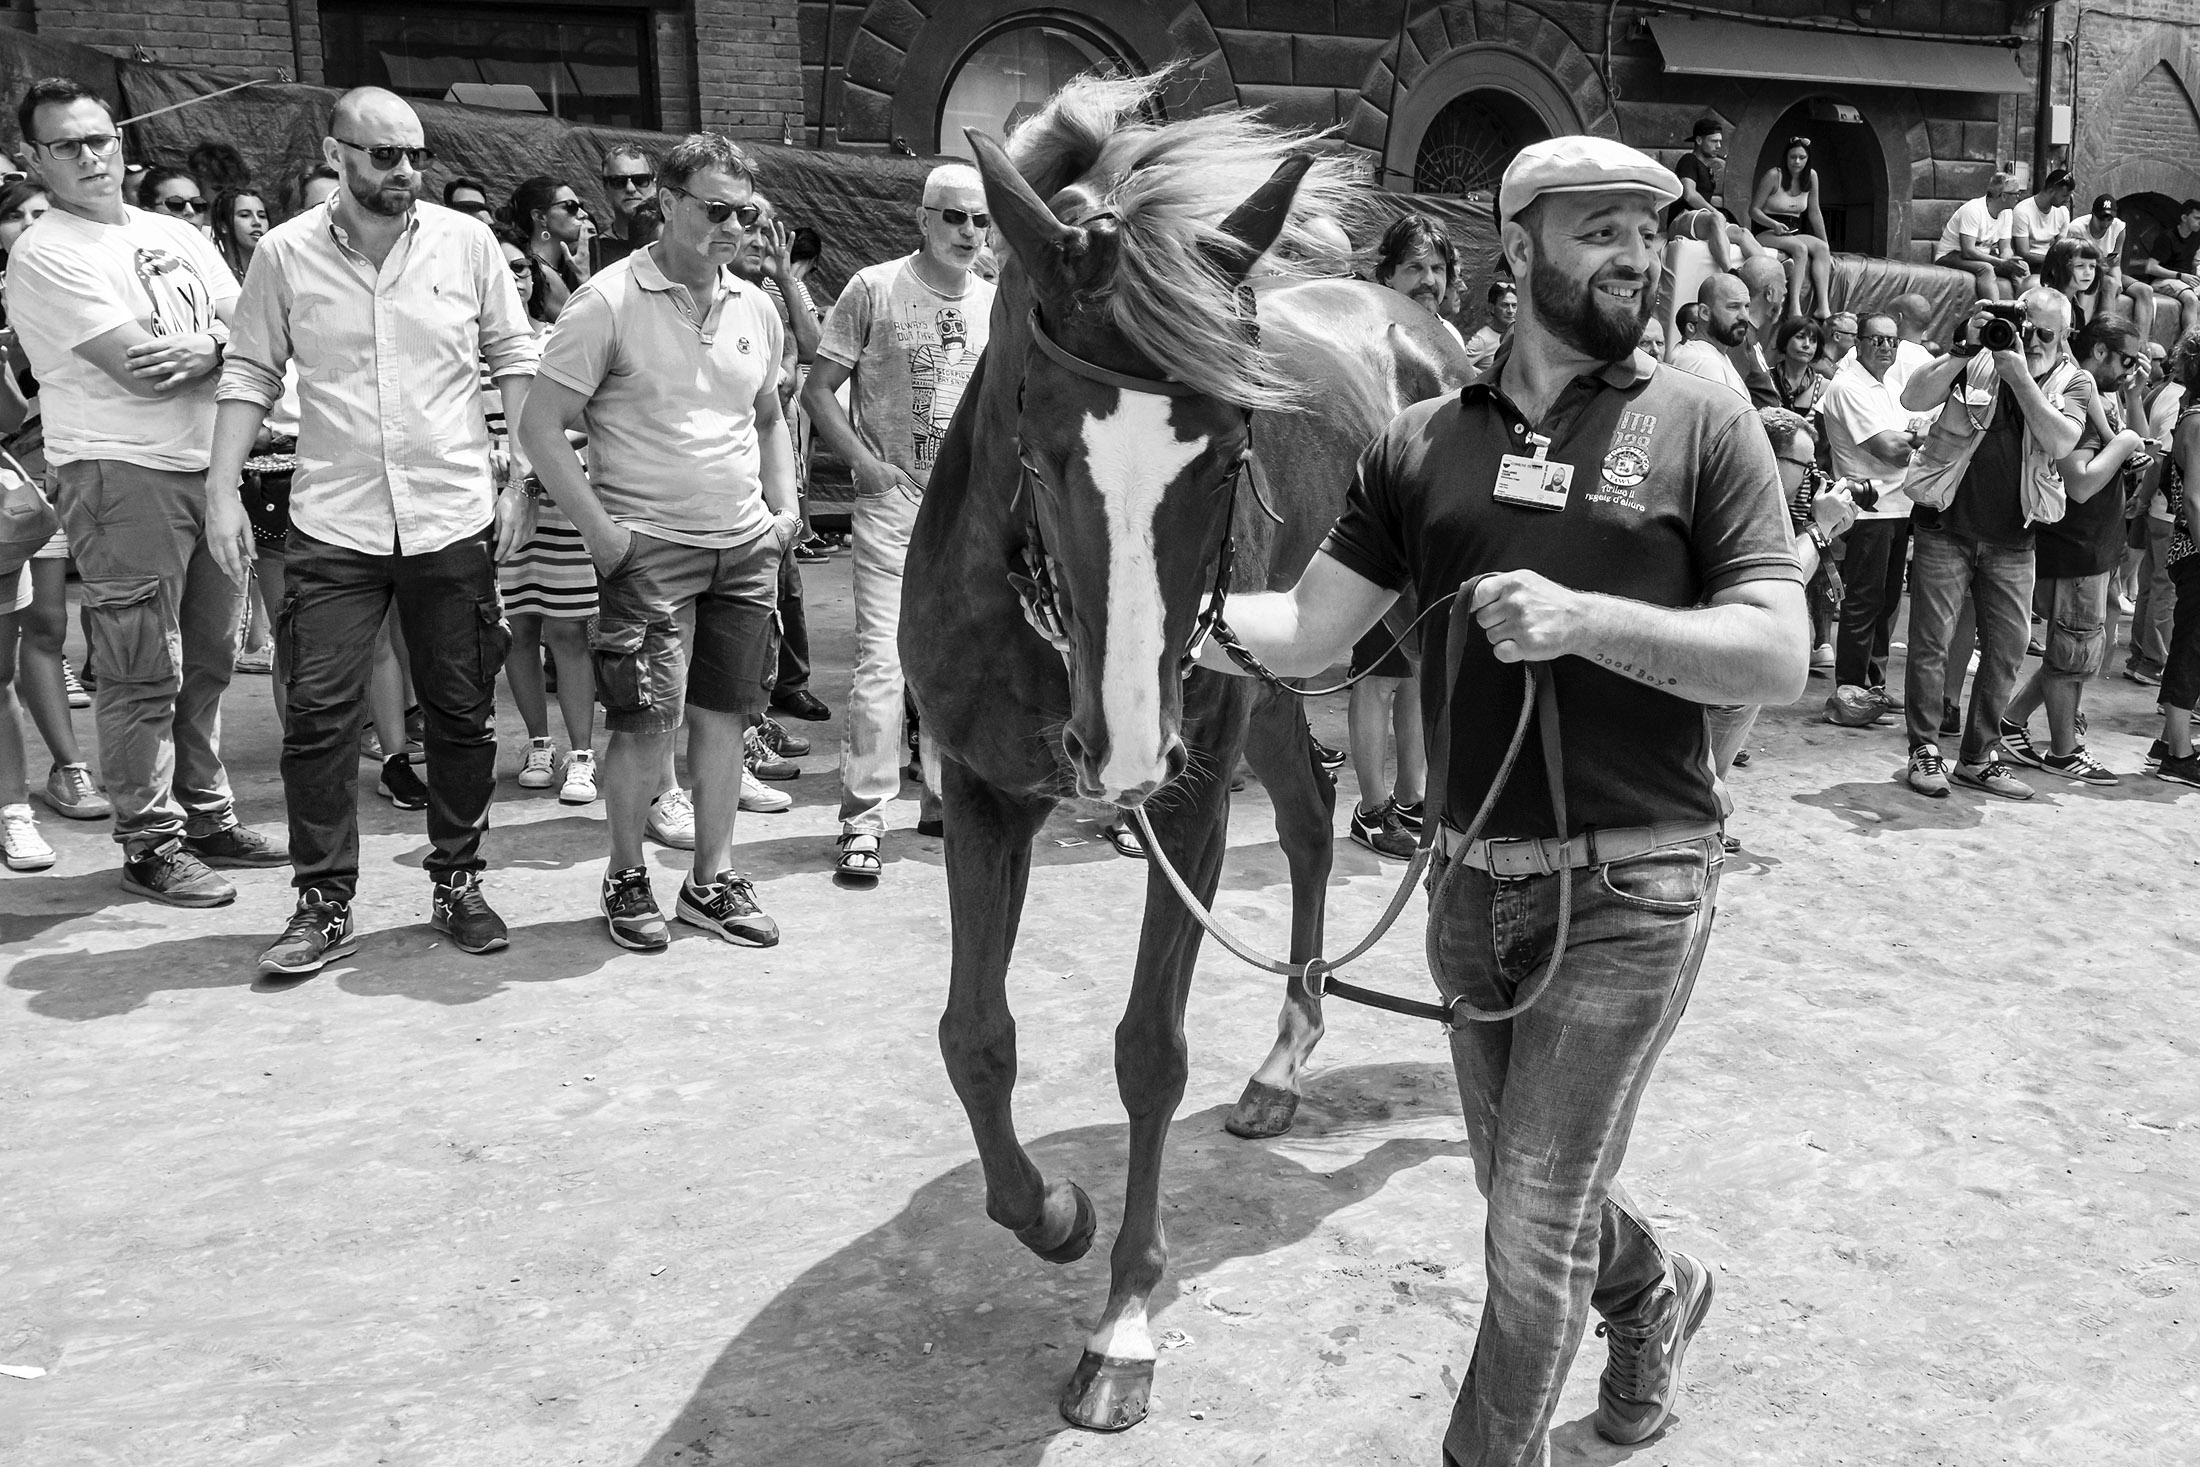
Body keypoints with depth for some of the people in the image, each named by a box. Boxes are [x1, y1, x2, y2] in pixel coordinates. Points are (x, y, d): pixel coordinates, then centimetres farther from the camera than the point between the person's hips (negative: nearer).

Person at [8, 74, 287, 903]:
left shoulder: (175, 235, 16)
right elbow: (141, 371, -17)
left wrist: (205, 347, -14)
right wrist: (226, 340, -2)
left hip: (208, 466, 7)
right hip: (120, 472, -7)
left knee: (208, 659, 13)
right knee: (144, 673, -4)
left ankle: (206, 815, 25)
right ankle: (149, 842, 5)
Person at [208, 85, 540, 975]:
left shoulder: (468, 242, 0)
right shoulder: (286, 252, 0)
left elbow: (515, 363, 4)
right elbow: (250, 376, 3)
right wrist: (223, 494, -3)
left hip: (454, 520, 1)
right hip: (333, 526, 0)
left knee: (462, 715, 8)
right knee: (319, 715, -2)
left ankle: (457, 883, 24)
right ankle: (325, 906, 10)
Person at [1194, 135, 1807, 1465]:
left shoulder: (1704, 427, -5)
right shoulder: (1424, 443, 4)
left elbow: (1779, 658, -12)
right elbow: (1304, 635, 1)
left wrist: (1587, 619, -24)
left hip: (1632, 886, -4)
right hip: (1472, 881, 5)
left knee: (1534, 1231, -1)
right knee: (1531, 1189, 23)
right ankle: (1655, 1291, 54)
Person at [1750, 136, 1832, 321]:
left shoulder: (1811, 176, 5)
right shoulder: (1773, 176, -9)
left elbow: (1814, 214, 10)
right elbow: (1754, 209, -8)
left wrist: (1826, 246, 8)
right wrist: (1774, 224, -25)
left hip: (1794, 234, 5)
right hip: (1767, 234, -5)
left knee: (1821, 249, -23)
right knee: (1800, 248, -32)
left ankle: (1823, 307, -34)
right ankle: (1795, 307, -39)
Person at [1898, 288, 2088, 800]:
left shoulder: (2073, 383, 4)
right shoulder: (1976, 361, -1)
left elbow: (2060, 441, -14)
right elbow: (1913, 400, -13)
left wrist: (2019, 376, -20)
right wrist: (1966, 351, -21)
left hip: (2011, 540, 3)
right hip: (1945, 527, -2)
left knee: (2008, 648, 5)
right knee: (1930, 642, -1)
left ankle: (1978, 757, 18)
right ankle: (1924, 752, 9)